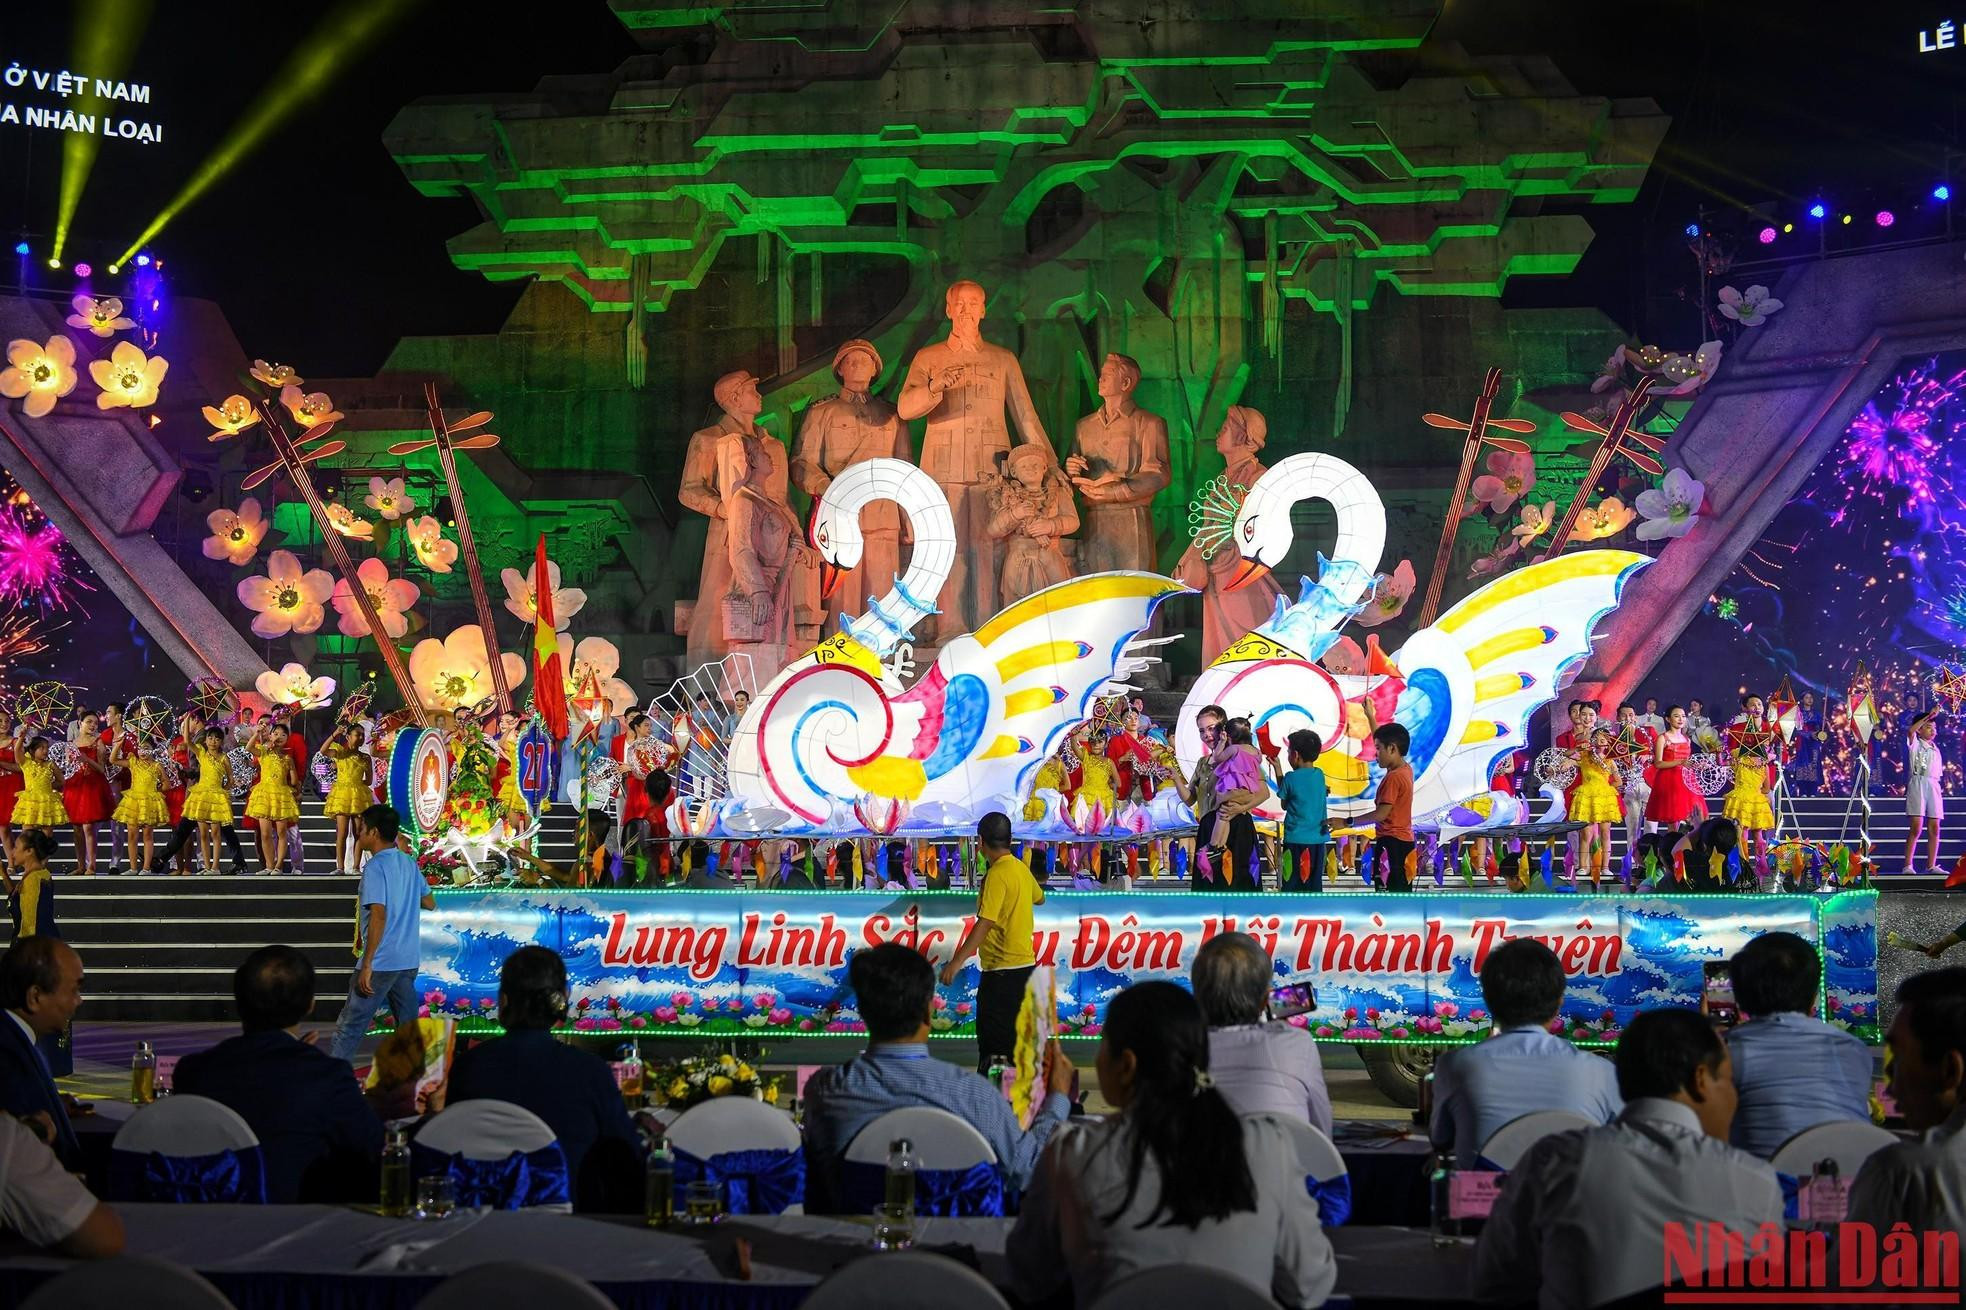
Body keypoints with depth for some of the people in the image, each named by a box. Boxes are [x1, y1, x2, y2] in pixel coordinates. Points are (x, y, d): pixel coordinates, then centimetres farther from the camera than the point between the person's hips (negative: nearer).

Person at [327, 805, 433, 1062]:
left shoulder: (375, 867, -13)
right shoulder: (409, 863, 10)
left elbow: (378, 916, -21)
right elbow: (430, 903, 20)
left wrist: (366, 966, -21)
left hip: (381, 962, -7)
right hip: (409, 961, 7)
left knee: (350, 1027, -1)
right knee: (410, 1025, 11)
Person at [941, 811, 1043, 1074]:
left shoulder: (997, 874, -16)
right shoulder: (1021, 869, 9)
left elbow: (984, 923, -24)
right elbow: (1039, 898, 30)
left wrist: (957, 961, -26)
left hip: (1002, 970, -9)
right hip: (1025, 965, 9)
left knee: (992, 1046, -7)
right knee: (1016, 1041, 15)